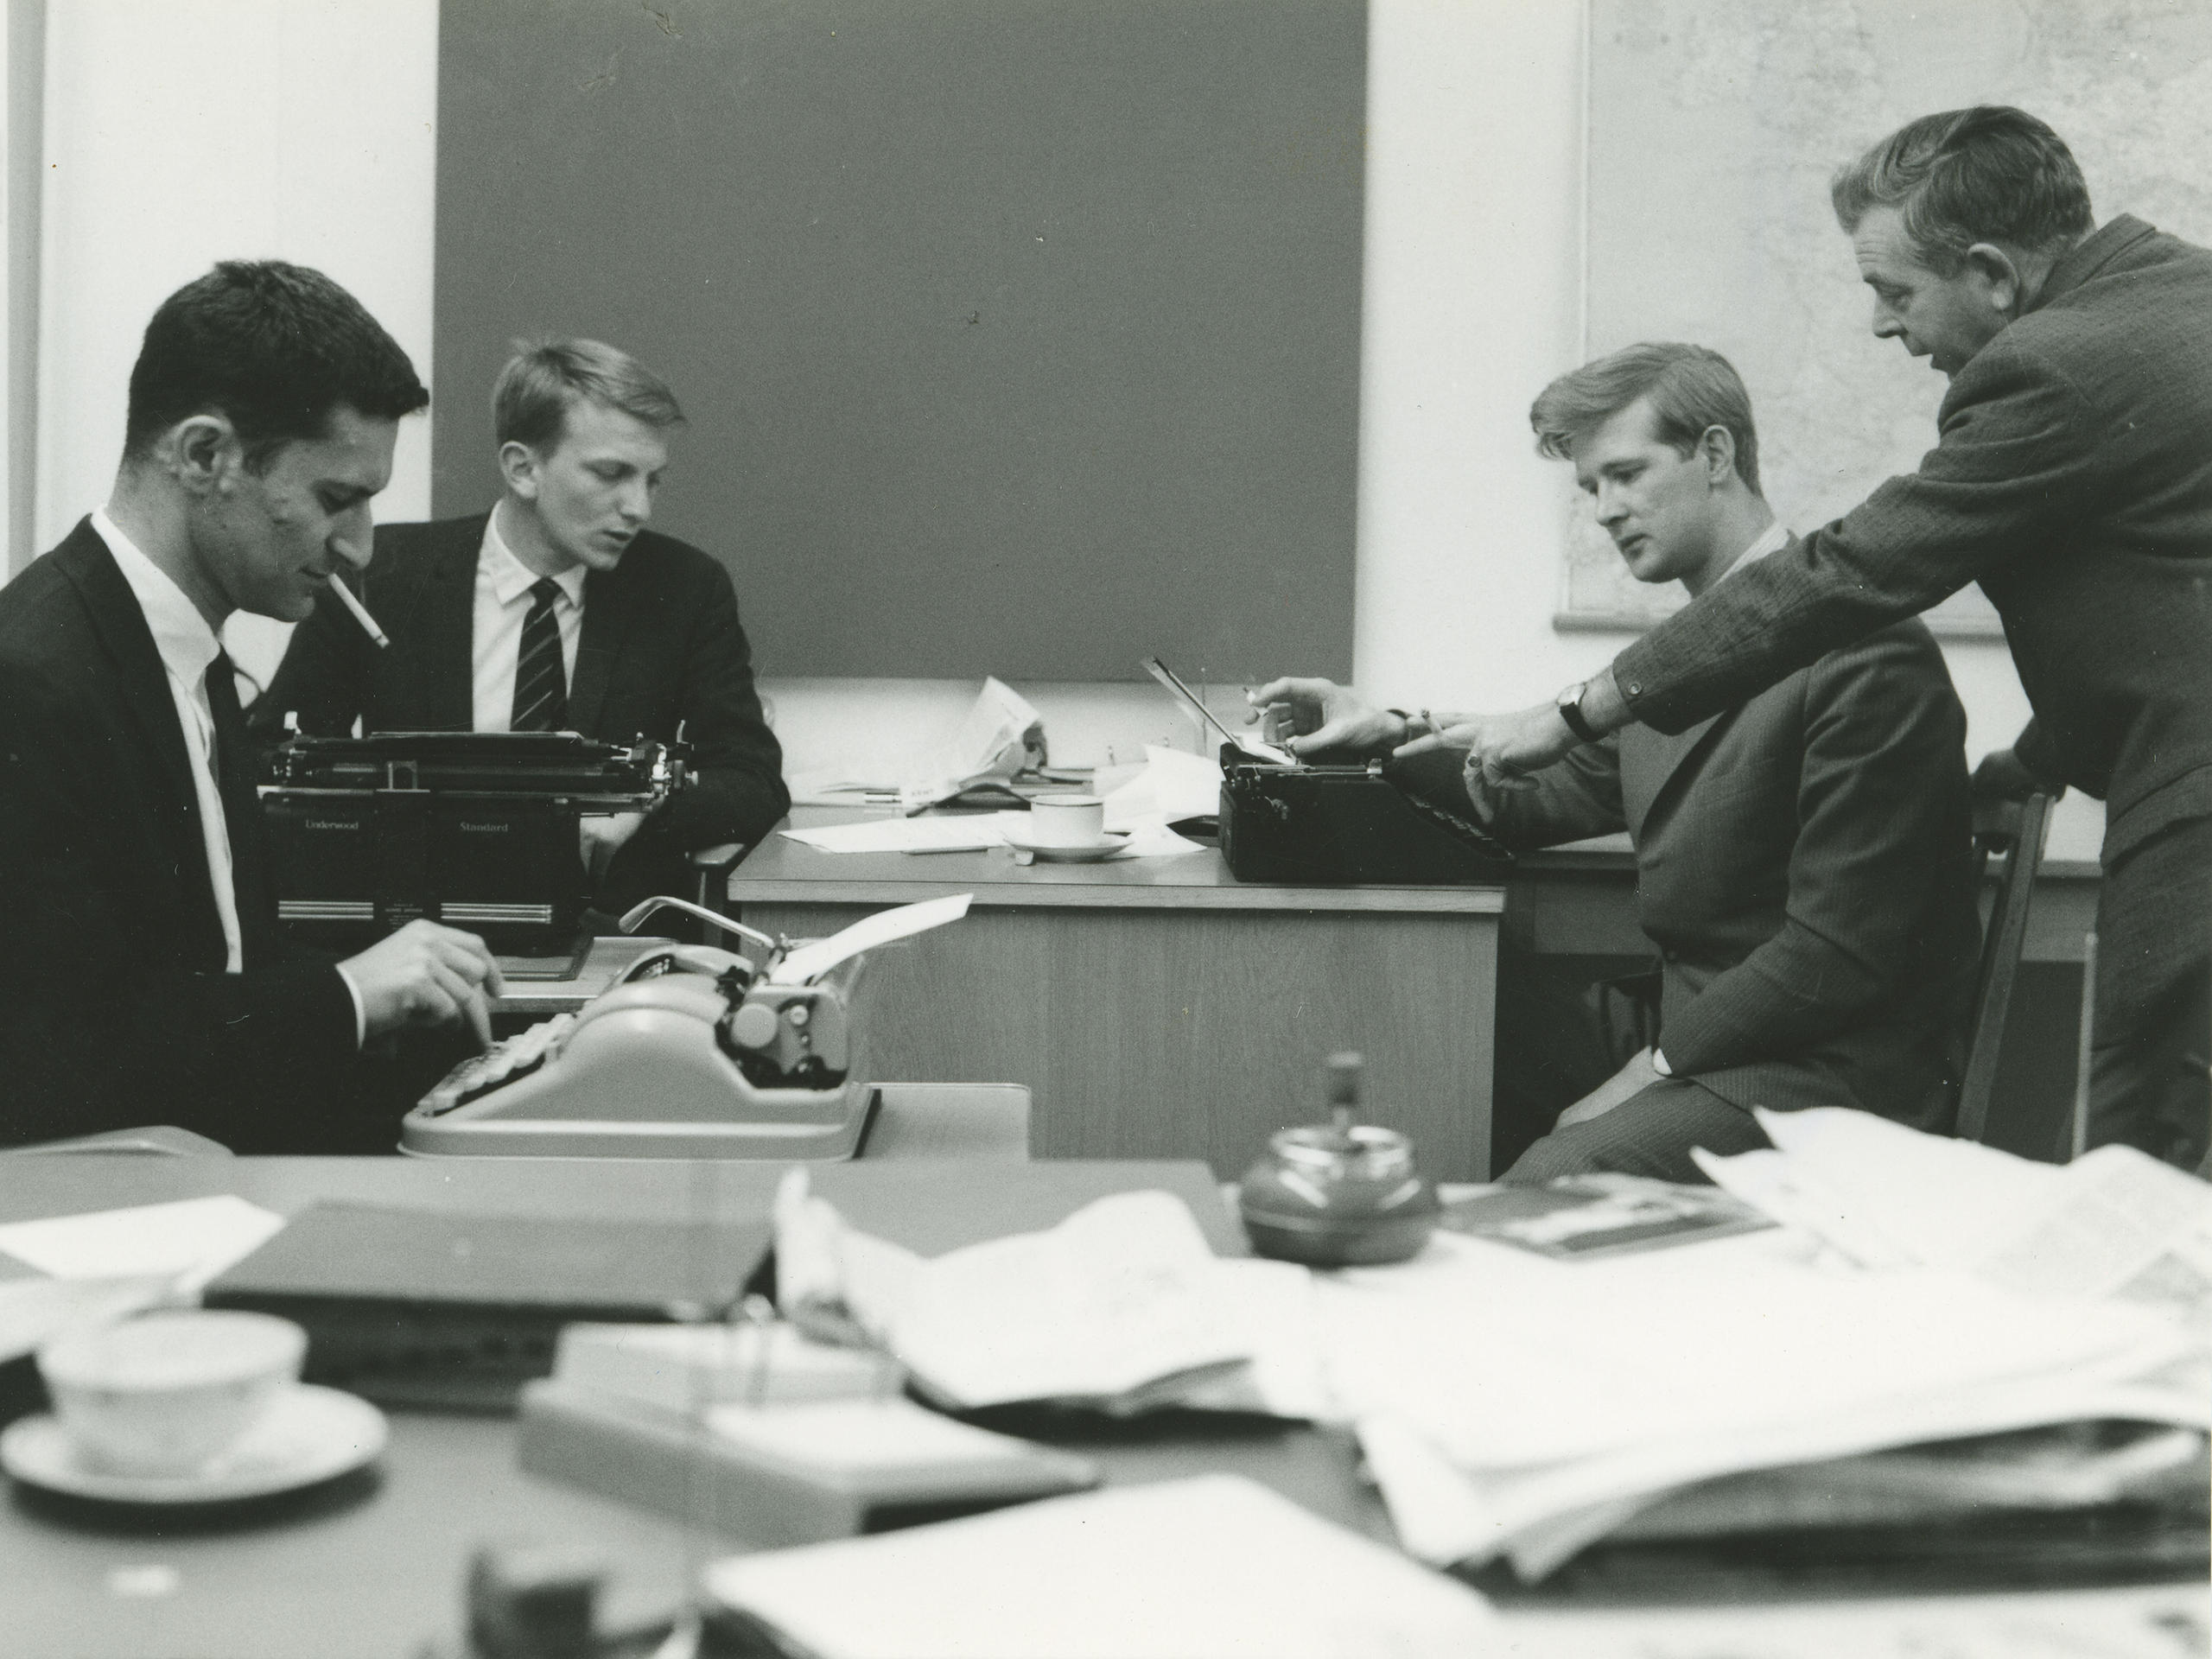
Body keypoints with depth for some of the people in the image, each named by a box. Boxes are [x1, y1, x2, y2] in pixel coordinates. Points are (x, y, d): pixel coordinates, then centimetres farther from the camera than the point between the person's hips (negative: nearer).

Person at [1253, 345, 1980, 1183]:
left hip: (1836, 1076, -8)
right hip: (1699, 1040, 9)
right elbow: (1550, 799, 23)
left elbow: (1839, 955, -18)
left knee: (1548, 1187, -29)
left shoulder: (1865, 651, -14)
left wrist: (1662, 1063, -16)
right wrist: (1392, 733, 9)